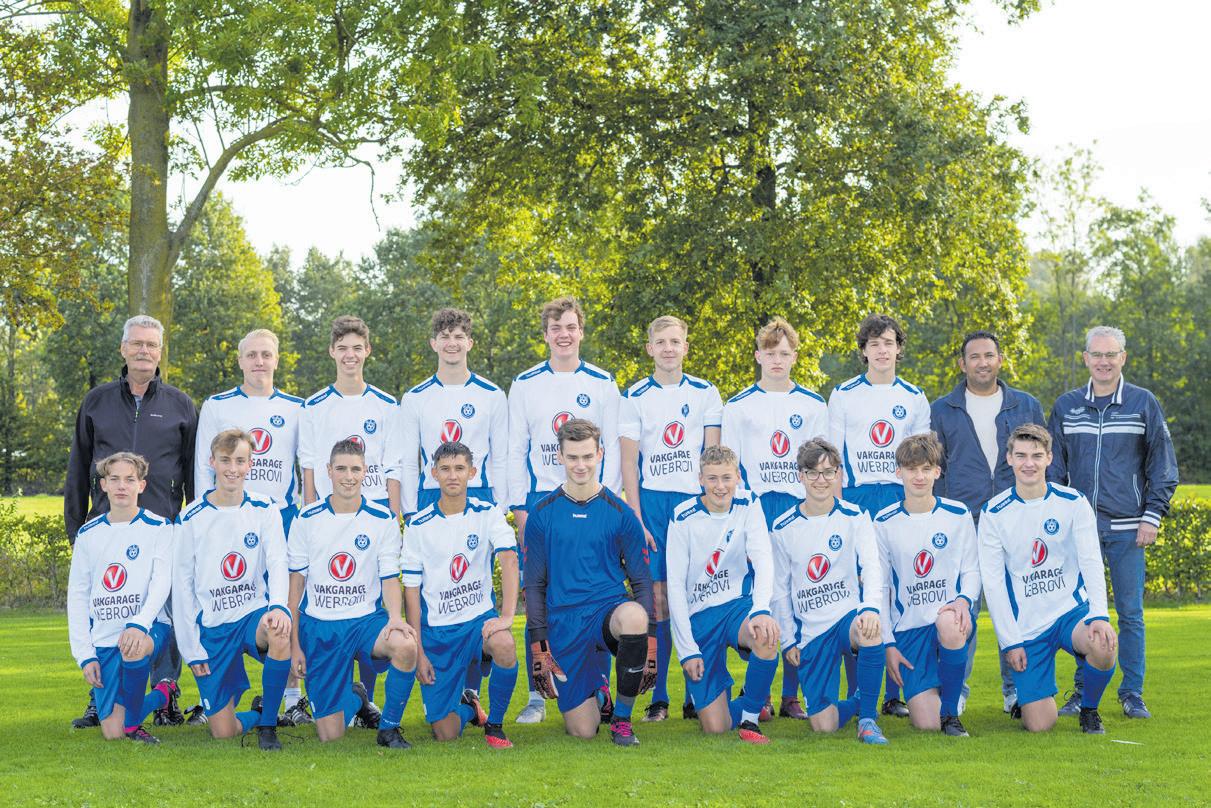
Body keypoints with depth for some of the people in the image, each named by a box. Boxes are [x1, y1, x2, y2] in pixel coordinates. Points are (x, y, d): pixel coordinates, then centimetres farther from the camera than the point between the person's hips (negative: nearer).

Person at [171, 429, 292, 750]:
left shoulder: (264, 510, 1)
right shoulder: (192, 518, -1)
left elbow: (277, 565, -9)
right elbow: (182, 586, 2)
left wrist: (277, 606, -31)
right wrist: (191, 648, -2)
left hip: (255, 615, 0)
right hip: (212, 628, 0)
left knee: (279, 633, -38)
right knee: (223, 731, -7)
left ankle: (267, 721, -14)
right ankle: (256, 714, 32)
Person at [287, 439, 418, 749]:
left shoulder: (383, 520, 0)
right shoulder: (308, 519, 0)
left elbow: (390, 578, 0)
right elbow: (296, 581, 4)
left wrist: (395, 616, -21)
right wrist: (294, 643, 1)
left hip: (366, 619, 0)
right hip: (319, 627, 0)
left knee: (406, 646, -36)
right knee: (330, 736, -3)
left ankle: (388, 728, -12)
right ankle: (355, 697, 35)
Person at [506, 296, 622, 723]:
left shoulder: (602, 384, 7)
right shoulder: (525, 385, 8)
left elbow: (613, 448, 6)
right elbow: (515, 450, 8)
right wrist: (518, 506, -1)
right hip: (539, 500, 0)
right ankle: (537, 695, 4)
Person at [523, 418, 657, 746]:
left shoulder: (620, 513, 3)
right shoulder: (542, 514, 4)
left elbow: (641, 580, 5)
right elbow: (534, 584, 7)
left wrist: (649, 638, -5)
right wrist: (538, 645, 0)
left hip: (610, 608, 0)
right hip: (564, 623, 1)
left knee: (634, 618, -39)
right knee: (582, 730, -6)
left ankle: (622, 717, -16)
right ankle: (597, 689, 33)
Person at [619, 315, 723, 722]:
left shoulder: (706, 393, 8)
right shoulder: (635, 397, 6)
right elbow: (629, 461, 3)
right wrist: (637, 519, -6)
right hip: (651, 501, 0)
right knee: (657, 598, -3)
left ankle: (697, 694, 6)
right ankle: (658, 697, 2)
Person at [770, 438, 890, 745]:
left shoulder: (854, 517, -1)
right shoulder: (783, 529, 3)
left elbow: (871, 566, -14)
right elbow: (780, 589, 10)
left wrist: (871, 607, -32)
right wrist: (788, 639, 6)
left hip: (849, 615, -1)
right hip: (810, 632, 1)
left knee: (870, 629, -41)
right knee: (824, 725, -10)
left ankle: (868, 718, -19)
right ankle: (857, 703, 29)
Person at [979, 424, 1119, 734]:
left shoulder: (1073, 502, -1)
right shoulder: (994, 513, -3)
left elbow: (1091, 563, -6)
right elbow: (993, 583, -2)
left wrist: (1099, 616, -22)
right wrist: (1010, 641, -8)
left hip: (1072, 610, 1)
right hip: (1027, 627, -1)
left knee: (1103, 647, -35)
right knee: (1039, 725, -10)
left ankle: (1089, 709, -2)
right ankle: (1025, 697, 29)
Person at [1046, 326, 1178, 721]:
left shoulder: (1144, 403, 3)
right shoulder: (1066, 406, 9)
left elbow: (1163, 466, 5)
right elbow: (1053, 466, 13)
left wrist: (1152, 516, -3)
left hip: (1127, 529, -2)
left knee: (1130, 614, 0)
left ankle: (1132, 694, 9)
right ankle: (1083, 691, 13)